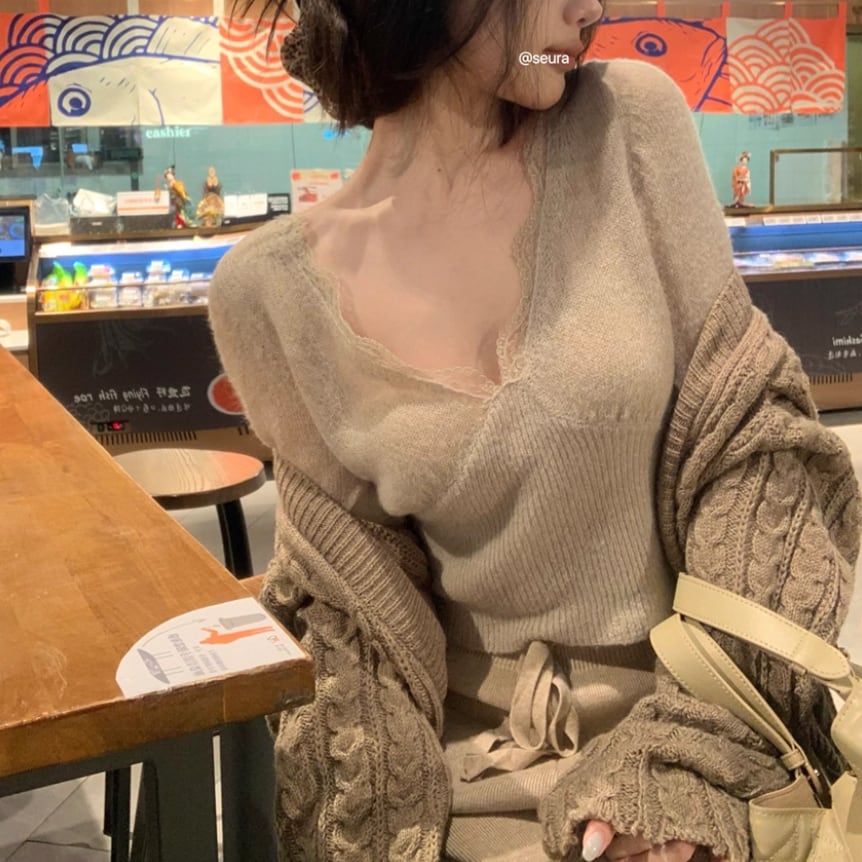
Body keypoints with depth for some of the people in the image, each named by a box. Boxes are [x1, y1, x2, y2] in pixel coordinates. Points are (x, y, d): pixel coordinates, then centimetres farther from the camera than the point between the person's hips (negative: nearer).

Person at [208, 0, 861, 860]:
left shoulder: (629, 123, -8)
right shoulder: (274, 289, -8)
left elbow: (750, 435, -6)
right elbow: (354, 597, 0)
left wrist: (699, 750, -12)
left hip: (694, 714, 1)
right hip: (468, 748, 0)